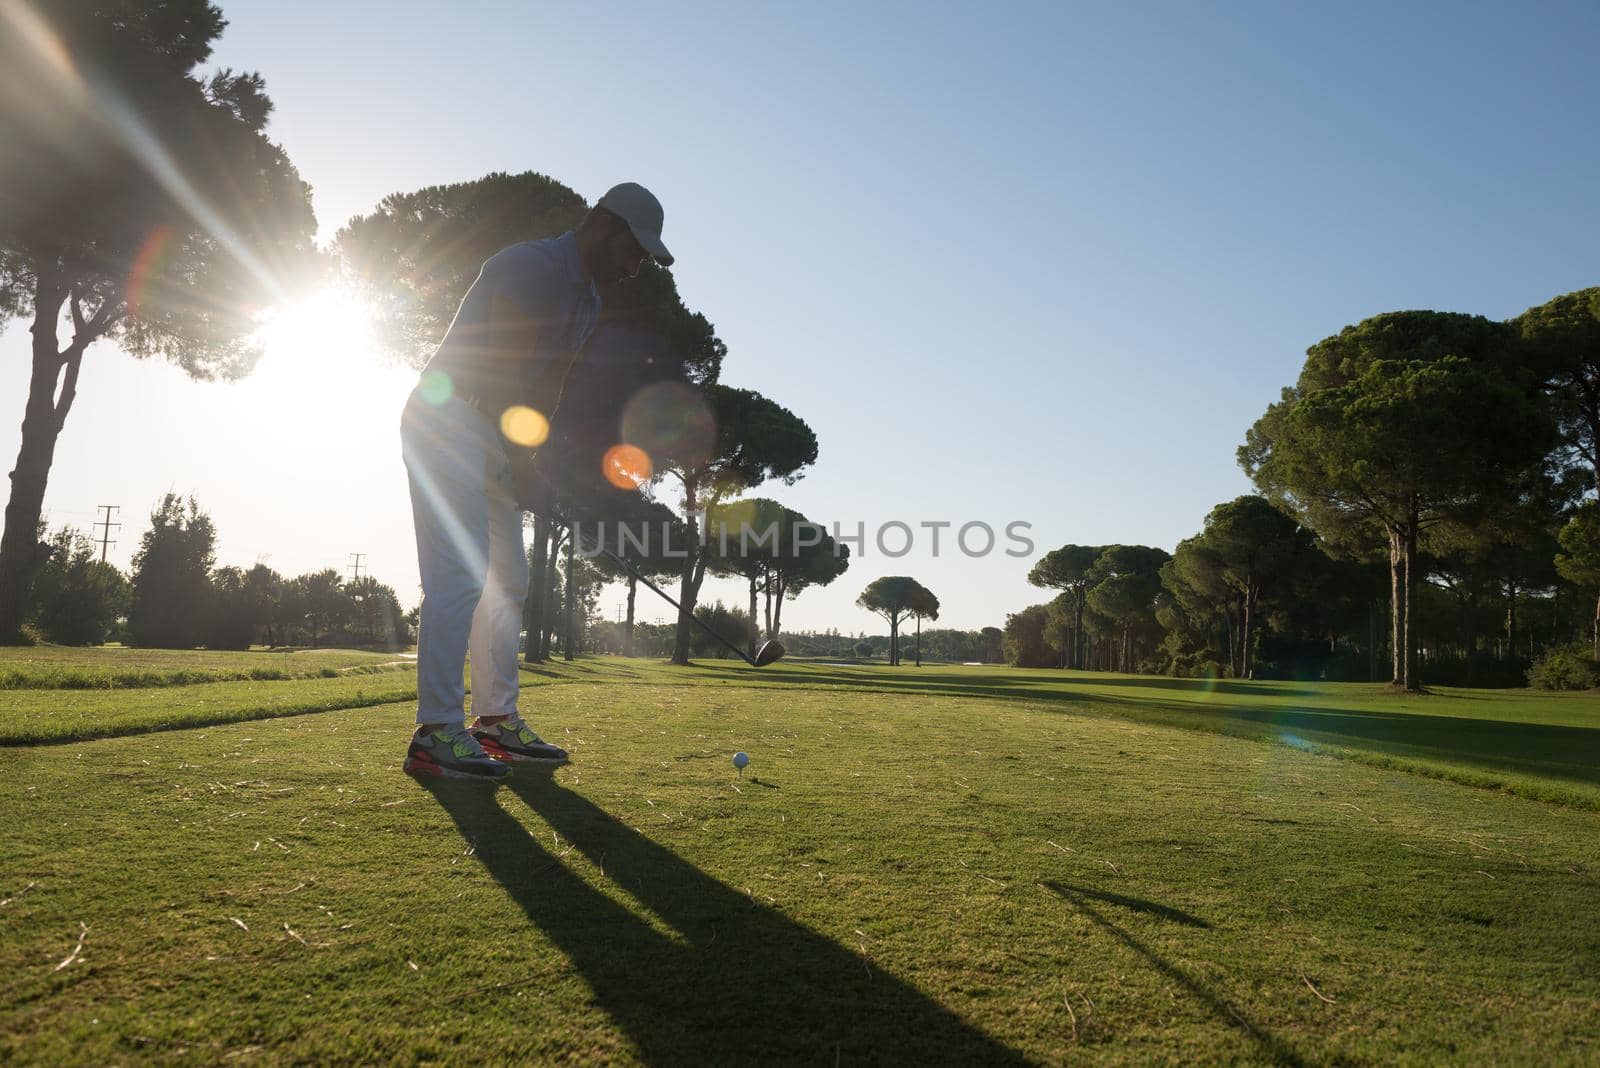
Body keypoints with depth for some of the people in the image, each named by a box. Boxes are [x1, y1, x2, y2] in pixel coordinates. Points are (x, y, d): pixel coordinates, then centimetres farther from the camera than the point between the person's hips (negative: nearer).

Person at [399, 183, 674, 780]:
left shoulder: (587, 303, 14)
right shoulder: (529, 267, -15)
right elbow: (503, 375, -21)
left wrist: (531, 462, 3)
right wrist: (522, 459, -18)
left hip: (497, 436, 10)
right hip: (447, 421, -10)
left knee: (508, 579, 8)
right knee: (460, 573, -16)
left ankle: (496, 720, 14)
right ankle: (436, 734, -14)